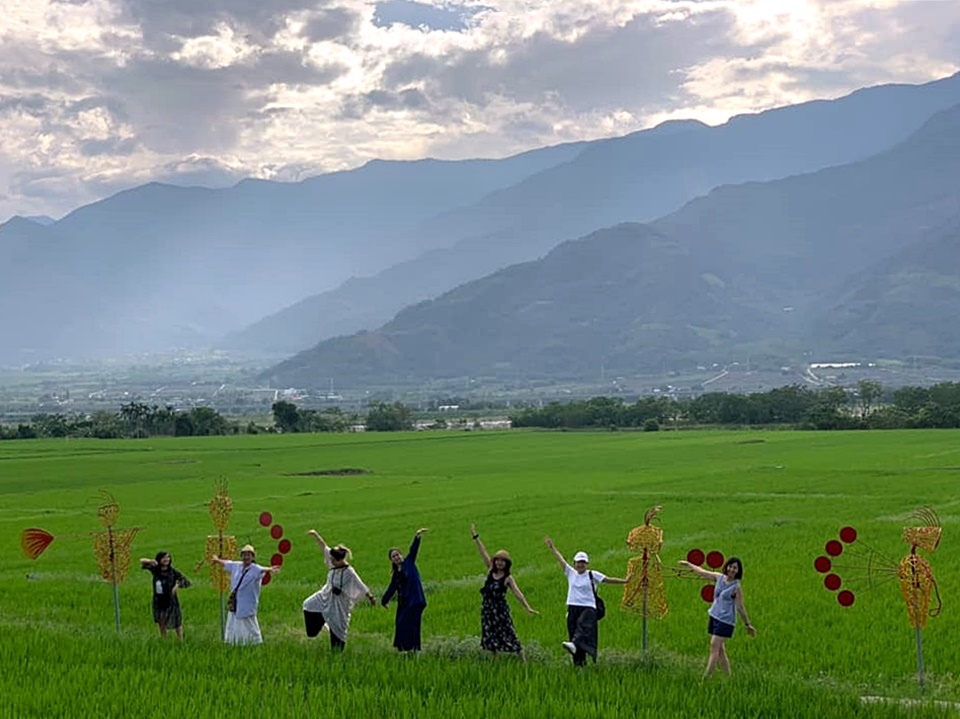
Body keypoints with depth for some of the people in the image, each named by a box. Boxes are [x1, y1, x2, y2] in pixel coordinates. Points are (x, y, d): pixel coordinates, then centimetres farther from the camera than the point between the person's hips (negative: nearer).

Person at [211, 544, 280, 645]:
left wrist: (270, 569, -58)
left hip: (247, 608, -7)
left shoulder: (255, 569, -14)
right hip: (234, 606, 7)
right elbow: (226, 563, 25)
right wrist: (217, 560, 44)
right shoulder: (236, 566, 6)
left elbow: (262, 570, -35)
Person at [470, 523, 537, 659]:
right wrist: (475, 537, 6)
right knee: (490, 637, 9)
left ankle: (524, 661, -3)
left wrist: (527, 607, -26)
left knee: (508, 635, -6)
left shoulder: (508, 578, -7)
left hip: (501, 609, -5)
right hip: (487, 608, 5)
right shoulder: (490, 570, 5)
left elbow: (517, 592, -16)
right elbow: (483, 553, 6)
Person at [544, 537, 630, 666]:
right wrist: (552, 547, 15)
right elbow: (561, 559, 14)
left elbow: (608, 579, 2)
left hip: (588, 608, -4)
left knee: (584, 626, -29)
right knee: (573, 630, 0)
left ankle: (574, 644, -56)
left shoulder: (592, 575, 5)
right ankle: (578, 662, 6)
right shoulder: (571, 573, 13)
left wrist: (624, 581, -4)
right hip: (573, 607, 4)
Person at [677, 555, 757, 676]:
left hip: (725, 621, -7)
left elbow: (740, 607, -6)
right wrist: (688, 564, 28)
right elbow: (702, 572, 19)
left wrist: (747, 624, -4)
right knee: (720, 649, 9)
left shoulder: (736, 587, -11)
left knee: (714, 647, -12)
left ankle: (706, 676, -14)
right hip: (714, 616, 7)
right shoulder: (719, 577, 5)